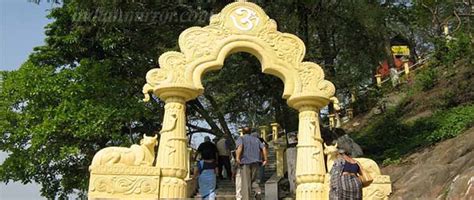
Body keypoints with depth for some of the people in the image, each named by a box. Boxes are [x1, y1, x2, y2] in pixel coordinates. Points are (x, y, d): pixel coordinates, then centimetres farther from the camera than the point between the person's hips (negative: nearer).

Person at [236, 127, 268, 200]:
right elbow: (263, 148, 7)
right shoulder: (256, 139, 17)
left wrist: (237, 157, -25)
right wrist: (265, 159, 9)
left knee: (246, 182, 2)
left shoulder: (241, 138, 3)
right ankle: (258, 190, -6)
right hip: (255, 162, 4)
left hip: (245, 162, -4)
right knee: (253, 179, 19)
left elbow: (240, 146, -19)